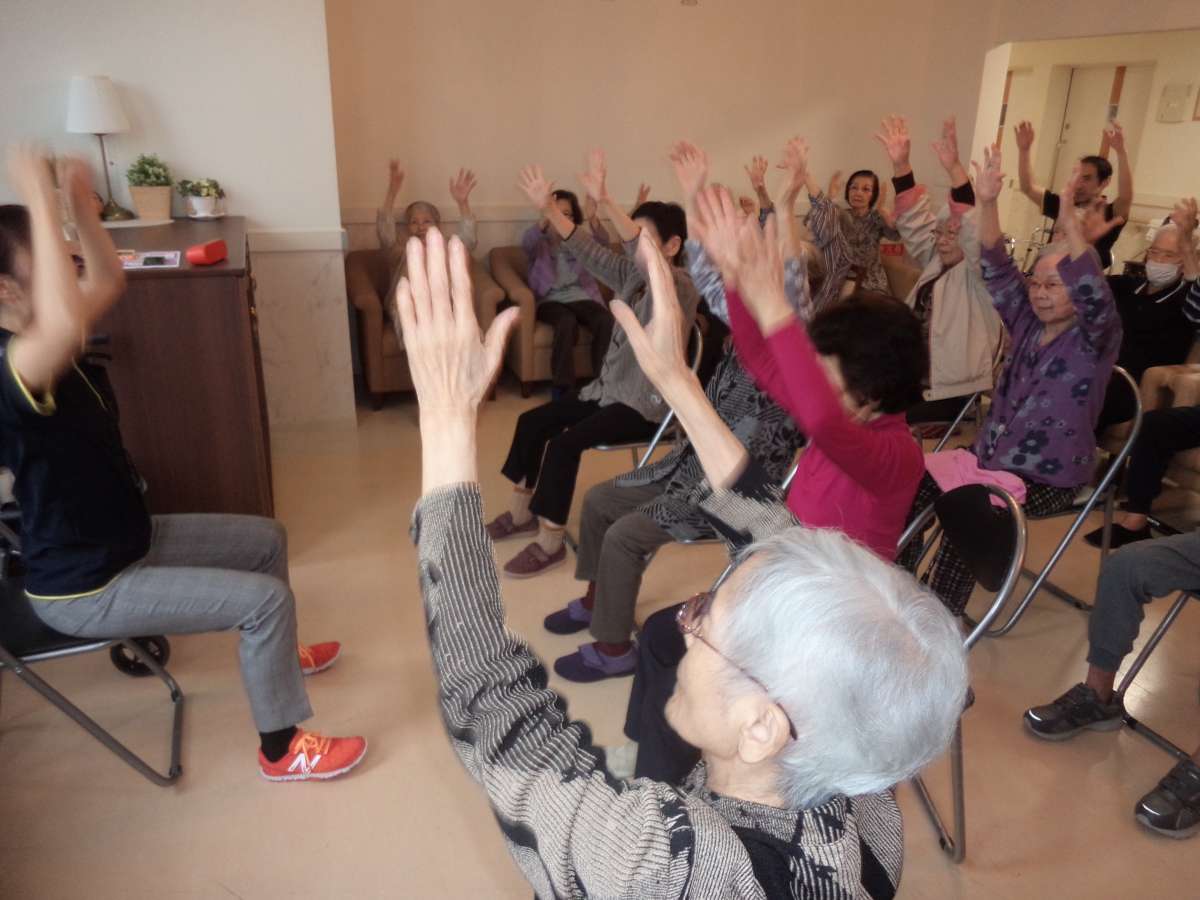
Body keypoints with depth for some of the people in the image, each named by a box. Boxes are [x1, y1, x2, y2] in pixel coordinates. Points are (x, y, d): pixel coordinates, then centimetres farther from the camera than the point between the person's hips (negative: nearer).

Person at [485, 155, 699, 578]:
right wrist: (549, 208, -16)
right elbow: (588, 252, -2)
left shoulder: (680, 288, -19)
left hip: (646, 404, -9)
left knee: (564, 443, -24)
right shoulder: (633, 274, 5)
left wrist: (605, 202, -49)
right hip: (610, 387, 9)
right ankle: (522, 513, 19)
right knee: (532, 421, 4)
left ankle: (550, 542, -9)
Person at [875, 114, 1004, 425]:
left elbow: (975, 229, -25)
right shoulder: (936, 262, 13)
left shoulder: (979, 273, -7)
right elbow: (915, 220, 5)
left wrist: (953, 168, -35)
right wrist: (901, 164, -7)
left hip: (952, 391, -7)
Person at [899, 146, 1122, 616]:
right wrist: (987, 204, -15)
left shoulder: (1097, 336, -7)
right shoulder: (1028, 324, 9)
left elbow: (1093, 291, -28)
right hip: (988, 457, 6)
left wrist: (1068, 217, -39)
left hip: (1047, 477, -6)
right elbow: (997, 272, -1)